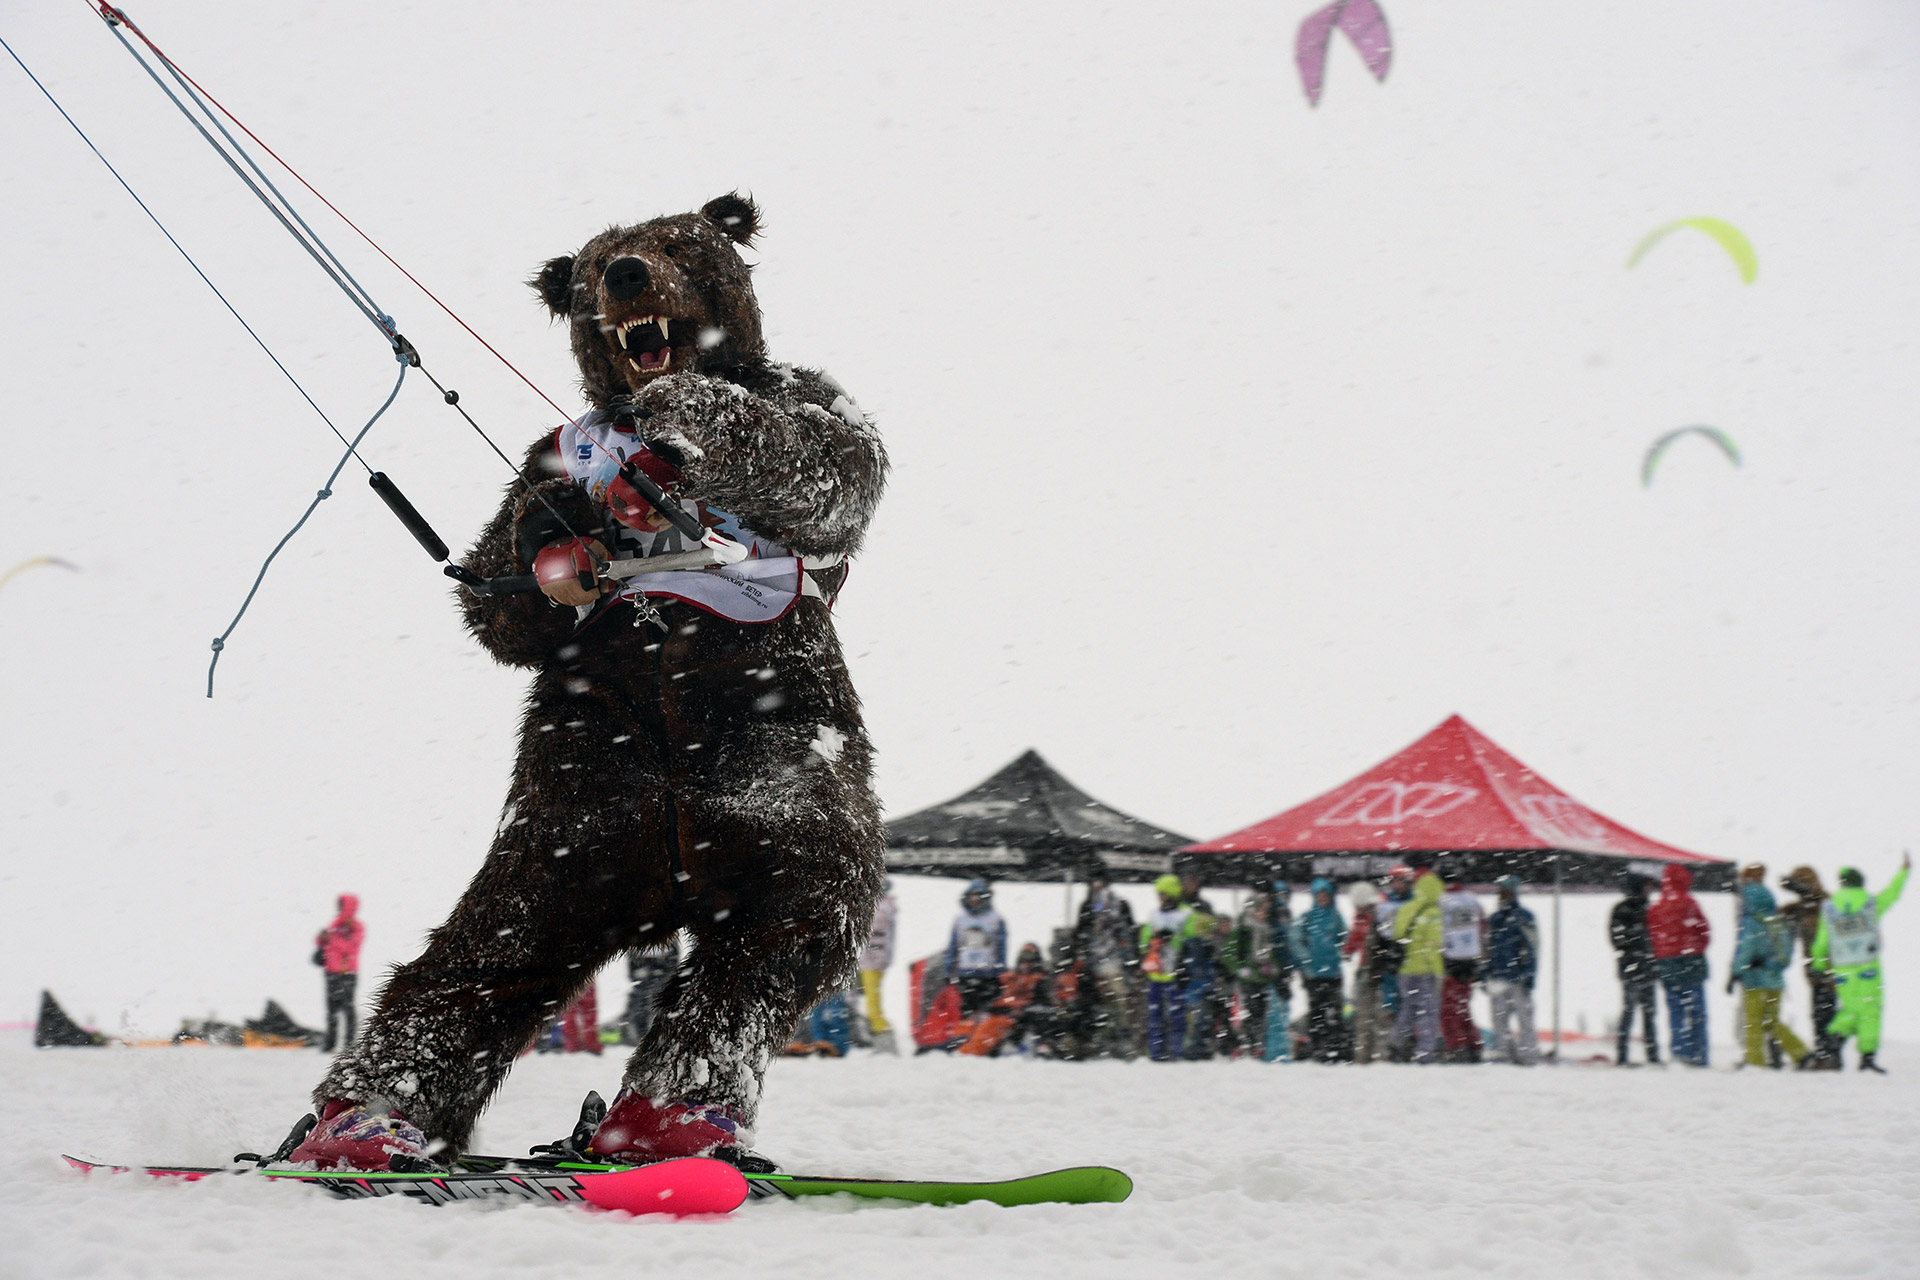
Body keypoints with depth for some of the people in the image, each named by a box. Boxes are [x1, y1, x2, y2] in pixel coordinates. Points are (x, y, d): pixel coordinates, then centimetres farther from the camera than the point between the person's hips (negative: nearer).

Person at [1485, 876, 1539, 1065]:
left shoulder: (1523, 917, -2)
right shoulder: (1495, 919, 17)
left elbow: (1532, 947, -5)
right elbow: (1489, 948, 23)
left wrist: (1529, 975, -11)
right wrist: (1486, 973, 18)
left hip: (1518, 977, -6)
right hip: (1498, 977, 6)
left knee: (1523, 1016, -4)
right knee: (1500, 1018, 7)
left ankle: (1528, 1055, -1)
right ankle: (1502, 1052, 12)